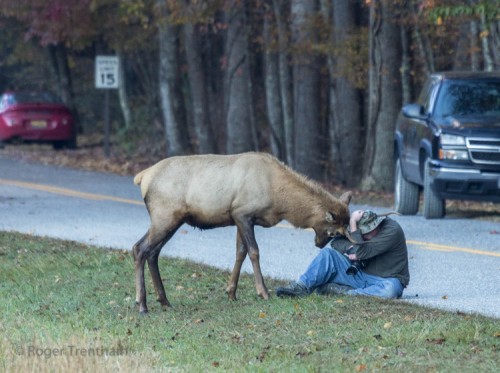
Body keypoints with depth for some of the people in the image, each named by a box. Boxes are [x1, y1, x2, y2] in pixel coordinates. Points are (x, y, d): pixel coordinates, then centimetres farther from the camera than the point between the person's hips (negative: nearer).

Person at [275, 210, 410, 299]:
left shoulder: (392, 230, -21)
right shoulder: (362, 228, -1)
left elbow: (361, 252, -28)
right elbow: (336, 242, 0)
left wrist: (353, 224, -27)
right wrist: (349, 248, -20)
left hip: (386, 280, -5)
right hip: (361, 274, 5)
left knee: (391, 288, -43)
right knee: (327, 254, -10)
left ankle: (342, 293, -40)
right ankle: (301, 287, -26)